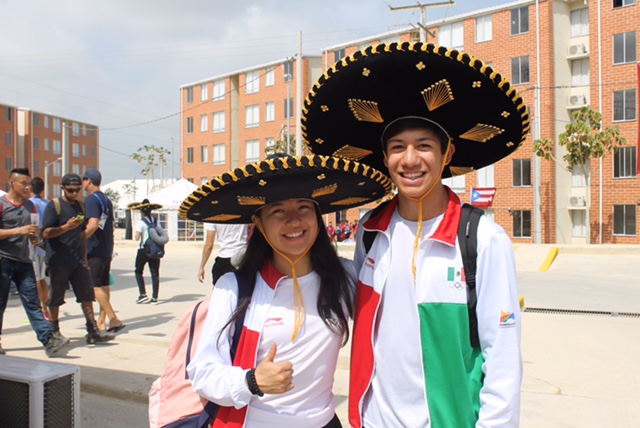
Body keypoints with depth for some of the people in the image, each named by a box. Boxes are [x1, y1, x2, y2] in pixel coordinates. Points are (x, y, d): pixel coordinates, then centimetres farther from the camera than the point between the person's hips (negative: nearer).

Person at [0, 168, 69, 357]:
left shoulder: (30, 205, 13)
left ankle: (48, 340, -6)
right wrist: (19, 231, -21)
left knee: (33, 302, 0)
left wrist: (35, 238, 1)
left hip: (24, 262, 5)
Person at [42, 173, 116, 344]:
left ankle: (93, 332, 5)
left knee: (87, 295, 2)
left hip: (78, 260, 6)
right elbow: (46, 233, -13)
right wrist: (66, 227, -27)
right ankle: (54, 332, 21)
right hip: (59, 261, -6)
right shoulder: (54, 205, -6)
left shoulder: (79, 205, 14)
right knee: (56, 298, 5)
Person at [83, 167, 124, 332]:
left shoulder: (91, 199, -12)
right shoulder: (106, 200, 15)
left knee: (95, 286, -6)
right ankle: (101, 321, 16)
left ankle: (114, 319, -11)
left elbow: (93, 225, -25)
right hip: (107, 249, 9)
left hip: (94, 250, -9)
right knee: (104, 285, 10)